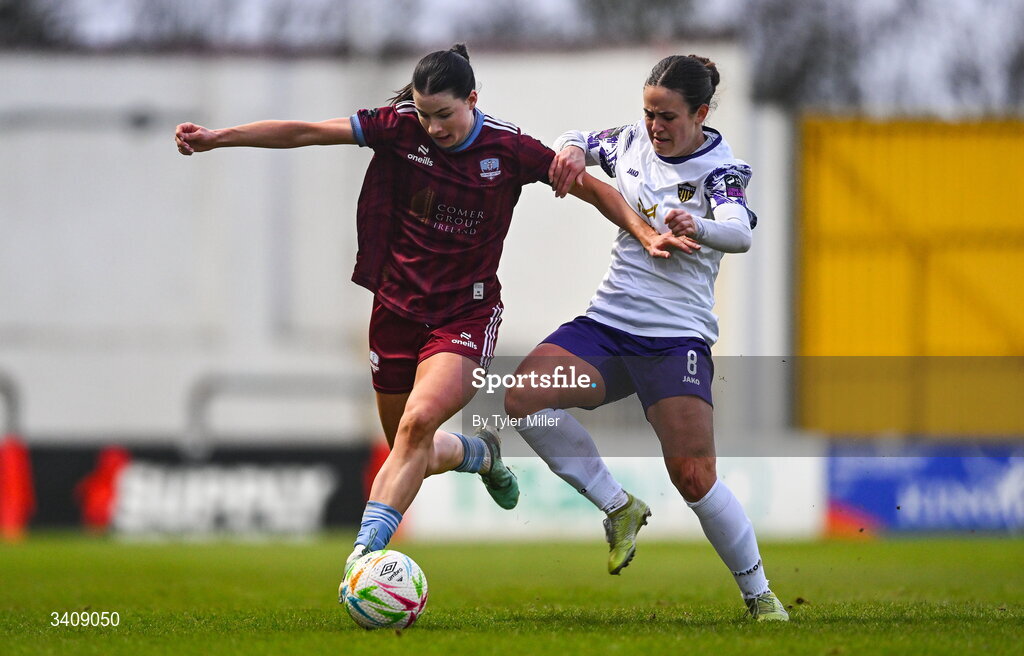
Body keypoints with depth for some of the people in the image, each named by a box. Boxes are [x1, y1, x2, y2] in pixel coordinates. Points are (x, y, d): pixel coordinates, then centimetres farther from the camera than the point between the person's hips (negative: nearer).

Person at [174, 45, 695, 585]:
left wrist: (645, 233, -11)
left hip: (466, 312, -3)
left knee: (418, 422, -28)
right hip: (397, 308, 3)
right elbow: (305, 132, -10)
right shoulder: (400, 126, -7)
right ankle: (481, 453, 45)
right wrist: (216, 138, -15)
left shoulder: (508, 148, -10)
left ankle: (366, 548, -29)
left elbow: (591, 188, 0)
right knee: (414, 456, 11)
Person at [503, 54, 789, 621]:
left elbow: (740, 233, -24)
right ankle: (618, 506, -3)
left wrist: (695, 228, -46)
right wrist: (571, 150, -1)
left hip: (677, 335, -5)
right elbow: (574, 143, 24)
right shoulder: (631, 143, 8)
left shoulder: (721, 169, -6)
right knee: (524, 398, -20)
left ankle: (759, 595, 4)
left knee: (694, 477, -16)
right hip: (608, 322, 5)